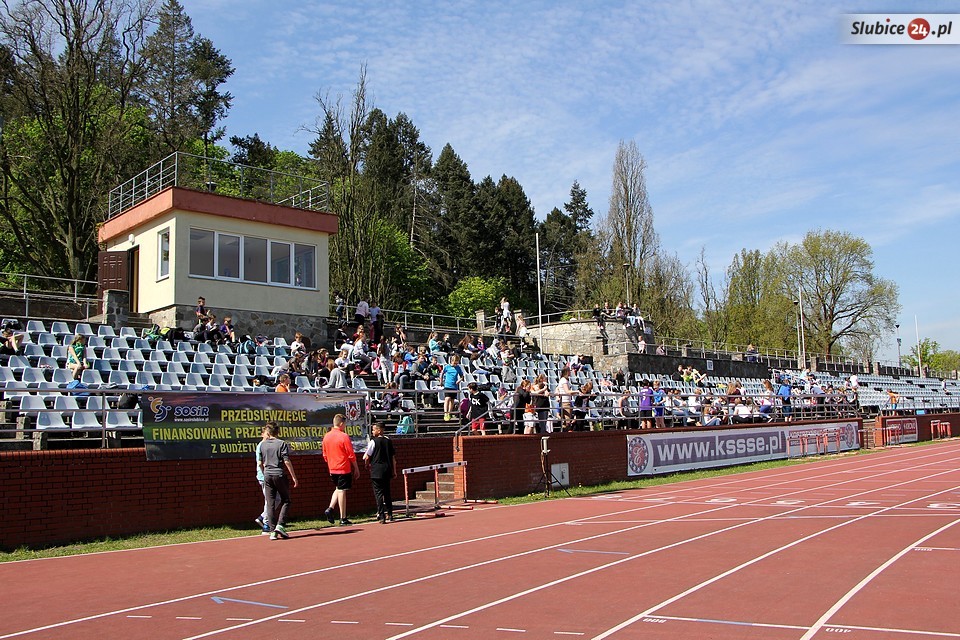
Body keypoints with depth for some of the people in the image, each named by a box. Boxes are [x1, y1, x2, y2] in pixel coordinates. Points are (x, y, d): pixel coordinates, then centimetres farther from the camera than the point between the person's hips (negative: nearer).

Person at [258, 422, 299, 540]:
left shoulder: (262, 445, 5)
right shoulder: (282, 444, -5)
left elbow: (260, 463, 10)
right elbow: (287, 462, -9)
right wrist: (294, 477, -6)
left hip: (267, 476, 3)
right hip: (280, 475, -3)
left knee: (270, 504, 5)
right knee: (286, 501, 9)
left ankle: (273, 531, 2)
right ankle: (280, 525, -7)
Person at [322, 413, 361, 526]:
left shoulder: (326, 436, 4)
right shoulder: (344, 437, -14)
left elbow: (325, 455, 12)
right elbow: (351, 455, -10)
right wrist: (356, 469, -1)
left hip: (332, 469, 6)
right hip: (344, 469, -6)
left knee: (338, 489, 21)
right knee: (342, 491, -1)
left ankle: (330, 509, 2)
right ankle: (343, 519, 3)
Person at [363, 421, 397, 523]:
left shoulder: (373, 441, -7)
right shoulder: (388, 441, 9)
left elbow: (366, 457, -8)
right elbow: (393, 457, 11)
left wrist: (367, 465, 12)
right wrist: (394, 471, 17)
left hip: (377, 471, -5)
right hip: (387, 469, 6)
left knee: (378, 493, -4)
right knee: (387, 492, 15)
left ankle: (381, 516, -8)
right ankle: (389, 514, 21)